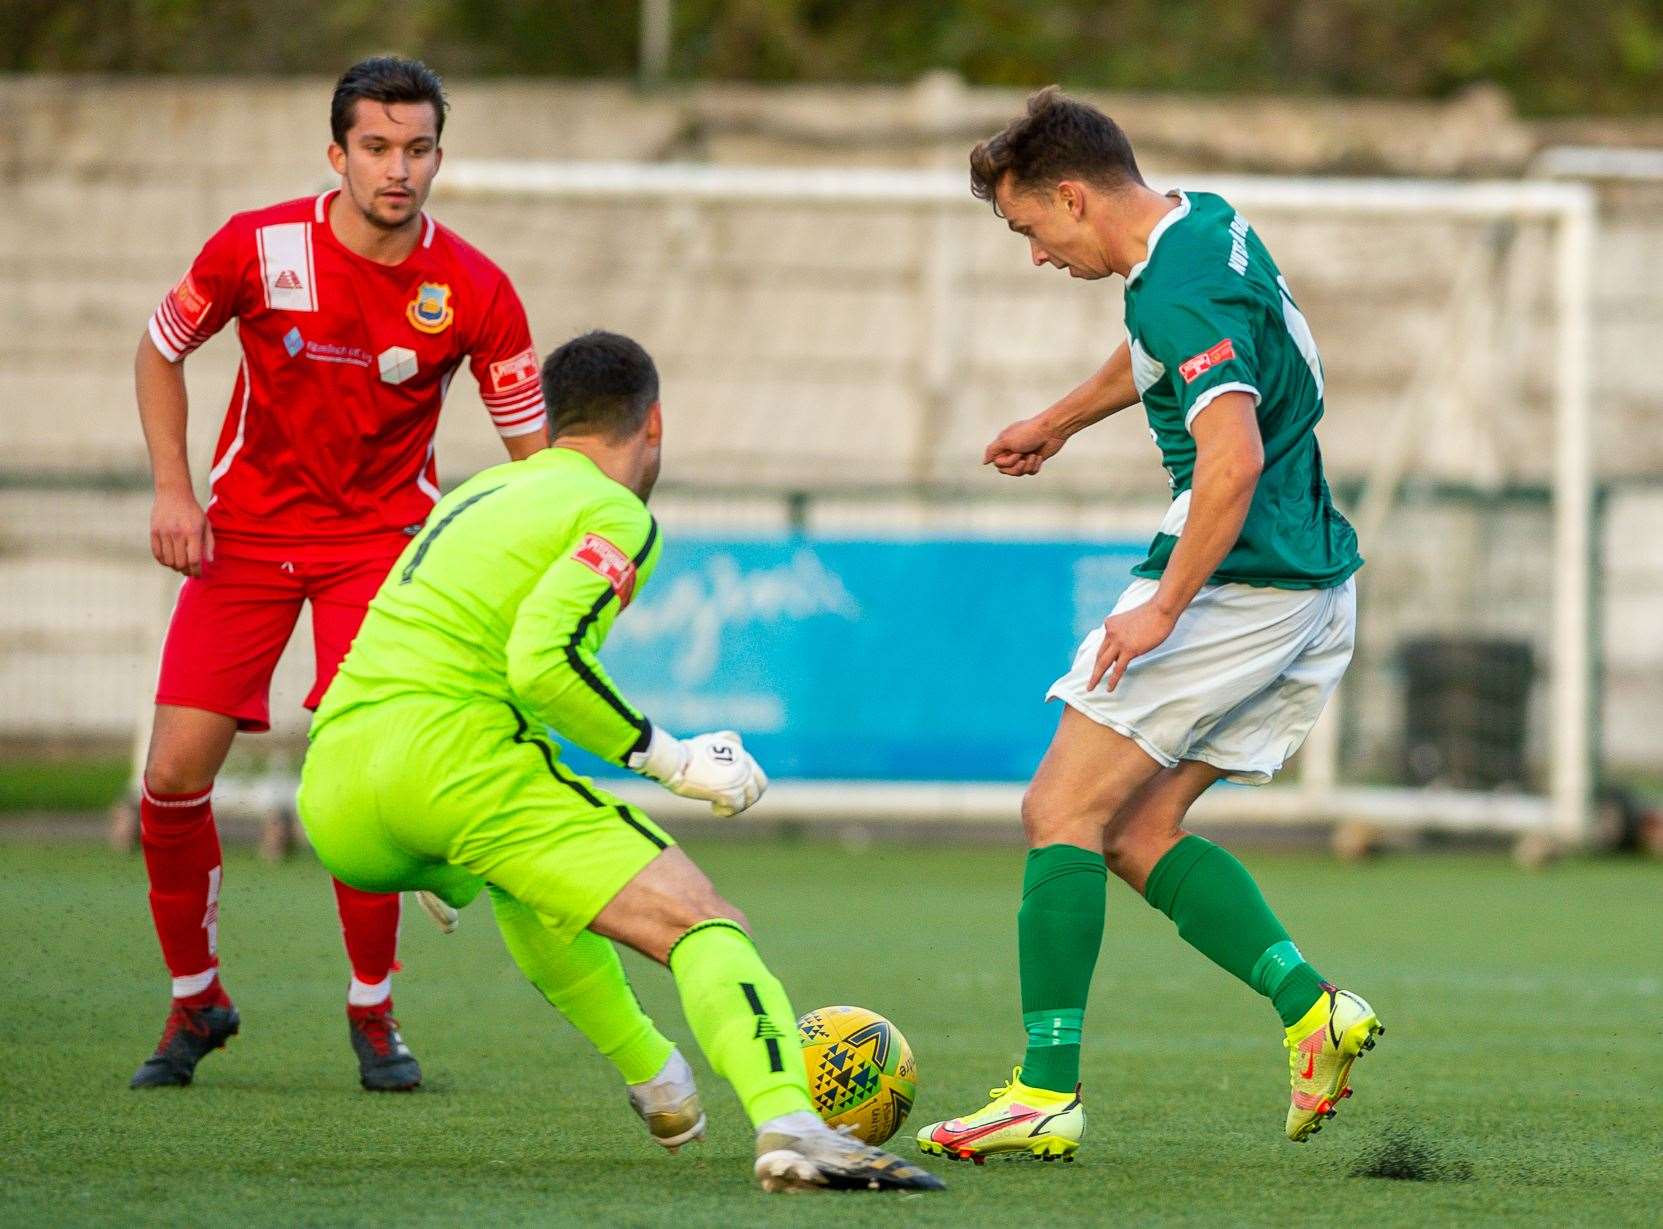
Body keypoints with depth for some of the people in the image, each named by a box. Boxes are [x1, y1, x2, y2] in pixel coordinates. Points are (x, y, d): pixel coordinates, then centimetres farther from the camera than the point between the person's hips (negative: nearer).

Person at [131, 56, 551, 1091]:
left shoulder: (474, 291, -13)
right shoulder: (258, 248, -13)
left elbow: (531, 445, -4)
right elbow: (161, 351, 5)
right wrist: (173, 488, -6)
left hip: (384, 536, -1)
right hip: (244, 531, 1)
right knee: (175, 775, -6)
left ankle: (374, 1014, 1)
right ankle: (196, 1000, 17)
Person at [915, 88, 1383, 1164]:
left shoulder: (1182, 289, -20)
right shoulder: (1207, 224, 12)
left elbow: (1233, 457, -31)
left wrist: (1164, 608, -26)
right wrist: (1060, 422, 47)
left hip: (1238, 584, -10)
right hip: (1312, 585, 10)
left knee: (1063, 812, -6)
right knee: (1136, 832, 12)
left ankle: (1048, 1093, -8)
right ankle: (1313, 1007, 0)